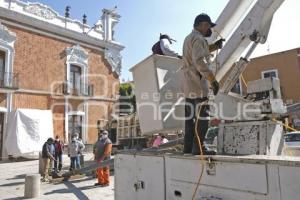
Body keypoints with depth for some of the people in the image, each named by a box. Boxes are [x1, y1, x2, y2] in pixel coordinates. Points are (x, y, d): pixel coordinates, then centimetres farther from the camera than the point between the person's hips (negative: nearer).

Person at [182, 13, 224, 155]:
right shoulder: (198, 38, -9)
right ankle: (198, 149, -5)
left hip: (188, 86, 10)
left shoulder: (189, 38, 22)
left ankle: (188, 148, 16)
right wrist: (213, 80, -25)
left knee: (190, 118, 11)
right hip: (198, 85, -10)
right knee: (202, 118, -7)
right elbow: (199, 61, -23)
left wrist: (215, 46, 19)